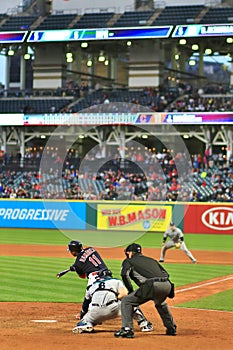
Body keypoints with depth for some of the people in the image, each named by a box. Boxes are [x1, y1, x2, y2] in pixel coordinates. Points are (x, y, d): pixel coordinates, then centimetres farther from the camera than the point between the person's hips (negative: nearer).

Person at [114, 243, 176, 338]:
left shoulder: (128, 261, 20)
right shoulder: (151, 260, 35)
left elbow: (124, 274, 0)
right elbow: (166, 274, 26)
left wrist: (131, 290, 8)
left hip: (152, 285, -6)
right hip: (167, 285, 6)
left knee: (126, 301, 5)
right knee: (160, 303, 37)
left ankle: (127, 329, -7)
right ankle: (171, 328, 36)